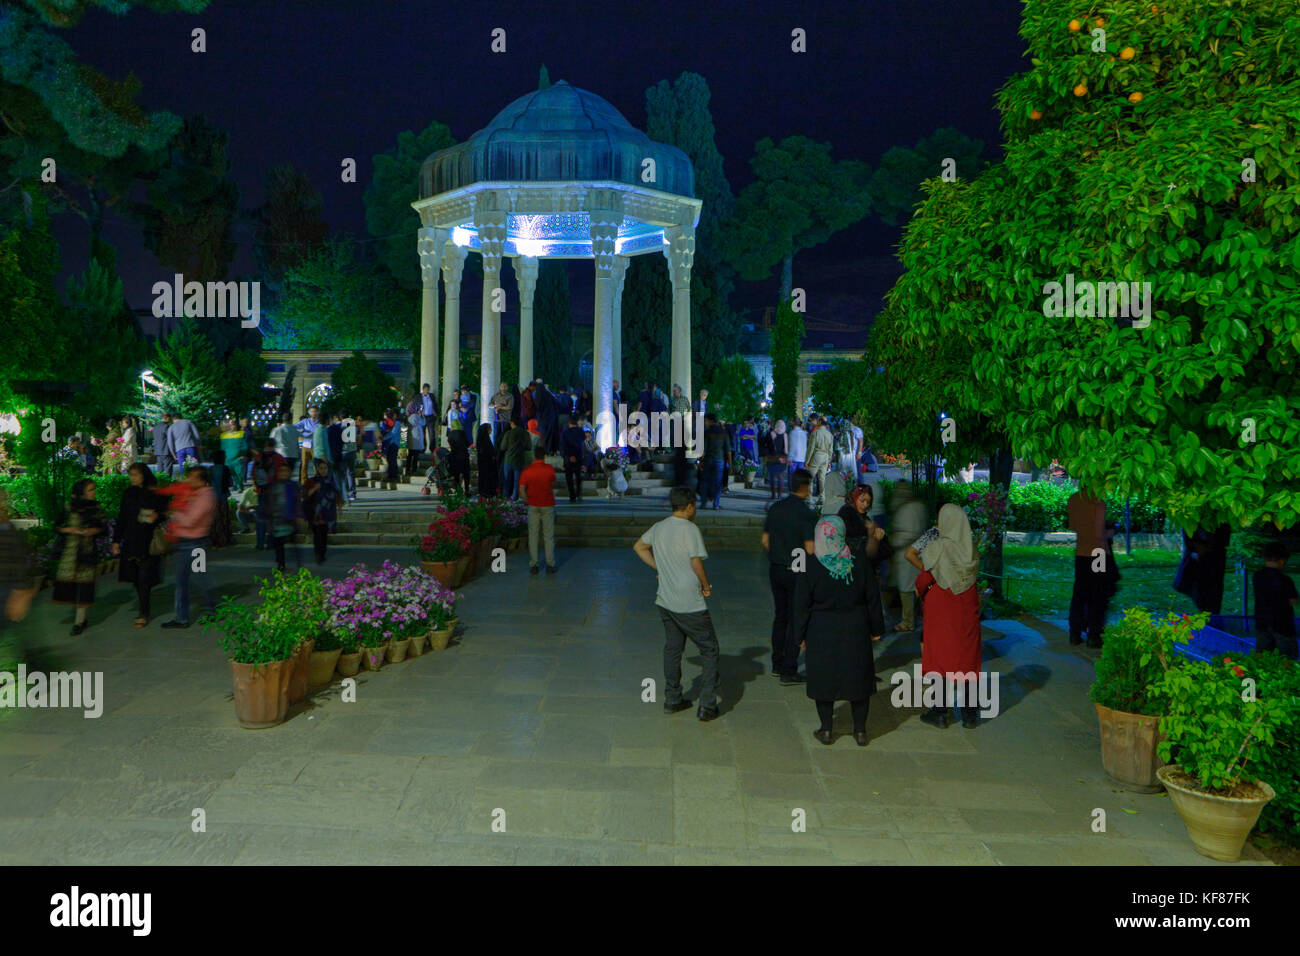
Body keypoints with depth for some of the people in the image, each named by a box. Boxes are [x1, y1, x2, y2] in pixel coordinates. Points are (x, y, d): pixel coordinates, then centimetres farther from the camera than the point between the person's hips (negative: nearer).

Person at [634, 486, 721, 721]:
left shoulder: (658, 528, 7)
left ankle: (672, 700, 23)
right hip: (689, 604, -7)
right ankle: (707, 706, 3)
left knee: (672, 648, 18)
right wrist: (706, 585, -4)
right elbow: (696, 562, -20)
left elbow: (638, 547, 22)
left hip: (665, 600, 7)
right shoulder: (689, 529, -15)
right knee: (709, 650, 5)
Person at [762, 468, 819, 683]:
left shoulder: (775, 508, 4)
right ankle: (788, 672, 7)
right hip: (796, 572, -6)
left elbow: (765, 540, 10)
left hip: (775, 569, 7)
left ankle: (777, 665, 27)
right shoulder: (806, 514, -16)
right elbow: (810, 548, -18)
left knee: (780, 617, 18)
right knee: (796, 621, 3)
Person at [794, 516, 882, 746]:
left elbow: (802, 604, -7)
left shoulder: (810, 566, -11)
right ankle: (860, 731, 21)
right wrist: (875, 627, 11)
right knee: (858, 678, 13)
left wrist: (802, 635, 4)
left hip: (822, 632, -2)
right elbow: (872, 597, 1)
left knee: (824, 678, 11)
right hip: (856, 630, 2)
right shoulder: (860, 561, -7)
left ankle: (826, 730, 17)